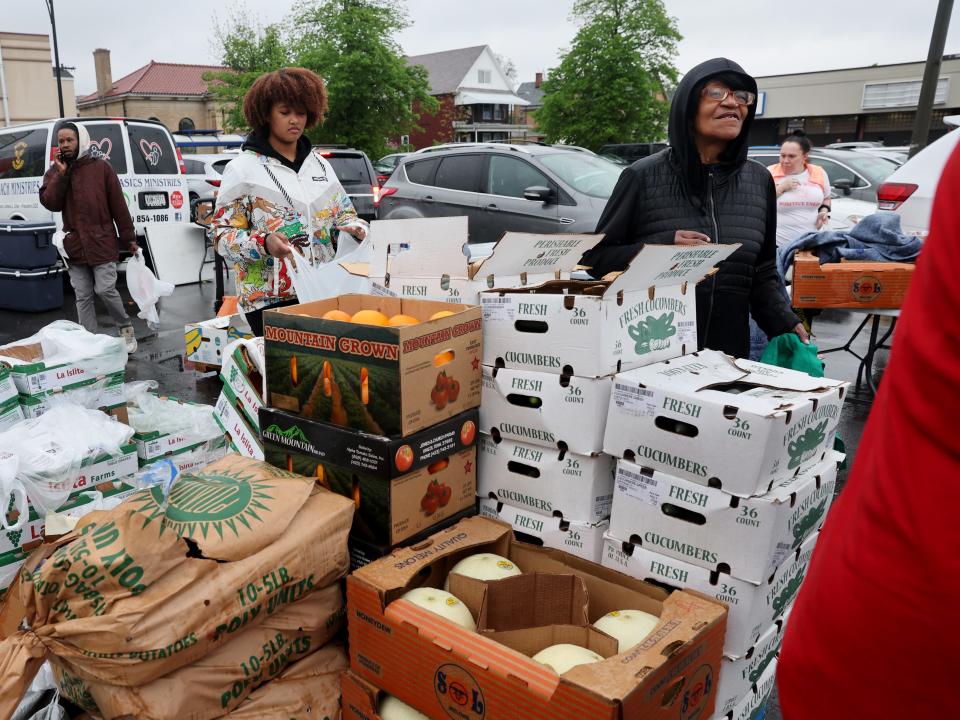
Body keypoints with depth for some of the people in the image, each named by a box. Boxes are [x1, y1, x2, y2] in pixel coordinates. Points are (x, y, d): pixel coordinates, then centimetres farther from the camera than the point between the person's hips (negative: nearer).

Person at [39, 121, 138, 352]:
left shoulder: (101, 167, 1)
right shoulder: (55, 171, 11)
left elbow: (118, 204, 0)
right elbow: (50, 203, -2)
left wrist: (129, 237, -1)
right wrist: (61, 174, -11)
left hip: (102, 242, -3)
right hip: (74, 245, 4)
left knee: (105, 290, -9)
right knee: (83, 297, 5)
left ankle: (126, 327, 15)